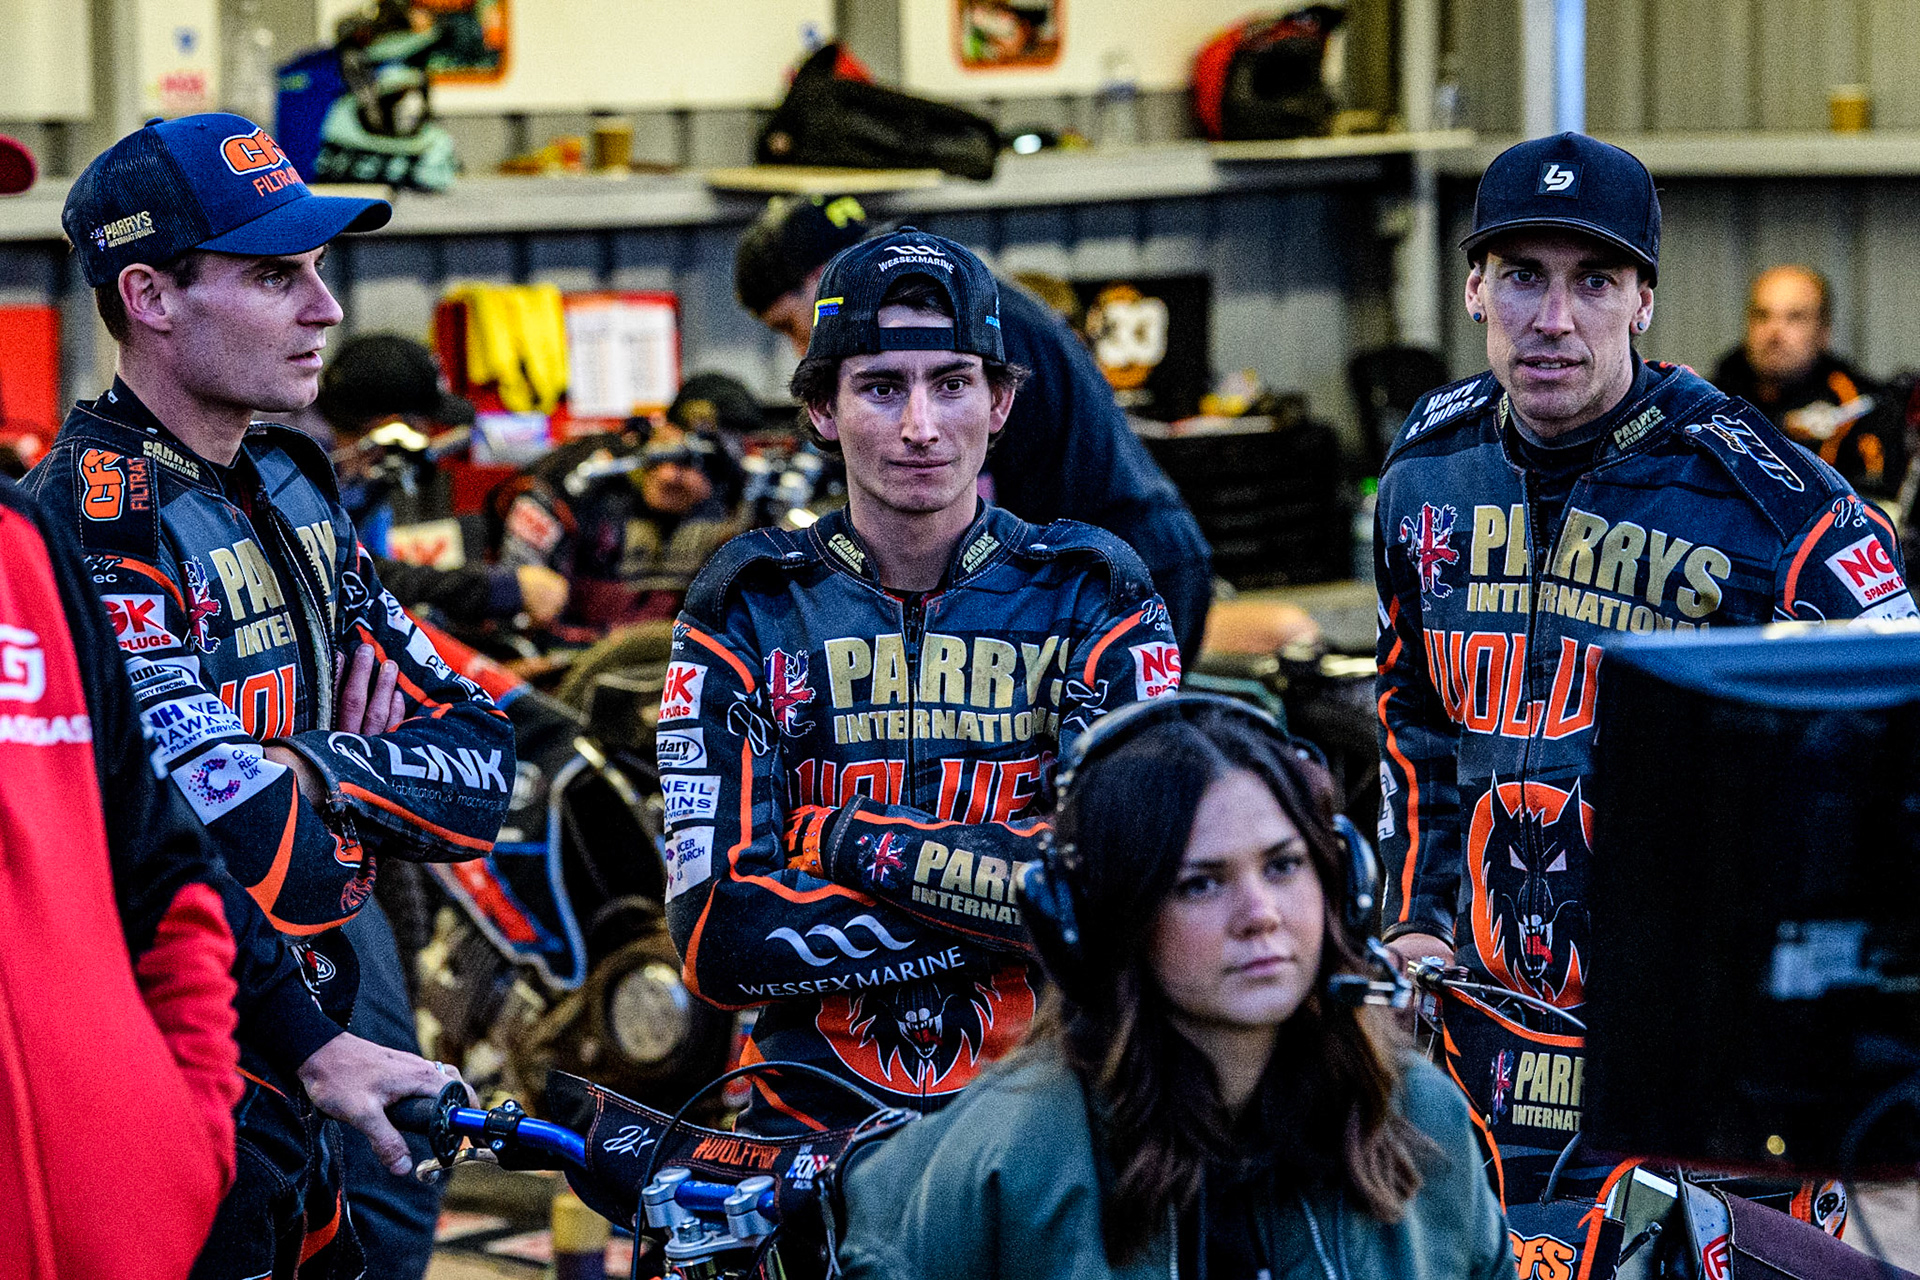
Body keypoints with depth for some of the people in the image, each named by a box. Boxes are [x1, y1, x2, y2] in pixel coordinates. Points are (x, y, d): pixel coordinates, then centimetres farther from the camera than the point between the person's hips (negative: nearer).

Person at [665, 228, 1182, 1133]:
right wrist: (1010, 901, -10)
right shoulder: (746, 608, 5)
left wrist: (857, 844, -9)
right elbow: (717, 939, -5)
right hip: (813, 1121, 0)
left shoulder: (1090, 597, 6)